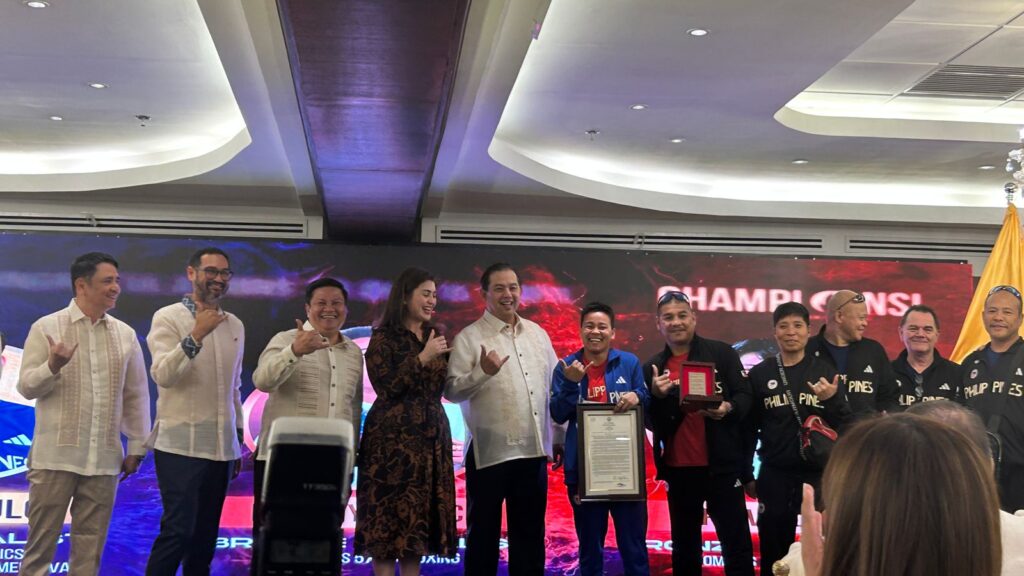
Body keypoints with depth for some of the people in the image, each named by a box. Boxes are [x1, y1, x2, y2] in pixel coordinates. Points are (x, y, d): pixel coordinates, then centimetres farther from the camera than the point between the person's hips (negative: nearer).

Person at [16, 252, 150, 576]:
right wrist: (52, 366, -22)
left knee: (90, 544, 9)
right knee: (42, 539, 5)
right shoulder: (46, 327, -1)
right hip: (55, 455, -3)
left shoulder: (125, 334, 7)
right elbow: (27, 387, -2)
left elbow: (136, 396, 10)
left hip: (104, 458, 3)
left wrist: (136, 448, 9)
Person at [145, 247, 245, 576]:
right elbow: (163, 375, -17)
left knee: (205, 535, 9)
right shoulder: (168, 318, -4)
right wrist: (195, 336, -27)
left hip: (221, 447, 5)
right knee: (178, 531, -9)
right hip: (180, 445, -5)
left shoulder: (235, 325, 12)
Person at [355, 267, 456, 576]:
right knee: (387, 517, -4)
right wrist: (422, 358, -18)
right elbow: (386, 388, -13)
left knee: (420, 517, 6)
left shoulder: (437, 335, 13)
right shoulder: (383, 338, -3)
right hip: (392, 437, -5)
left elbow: (449, 385, 15)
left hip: (431, 437, 5)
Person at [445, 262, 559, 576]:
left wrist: (561, 438, 14)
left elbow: (554, 388, 16)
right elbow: (451, 390, -12)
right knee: (484, 532, 6)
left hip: (534, 450, 5)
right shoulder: (469, 337, -5)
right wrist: (482, 372, -28)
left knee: (530, 532, 13)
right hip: (490, 451, -5)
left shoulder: (538, 334, 11)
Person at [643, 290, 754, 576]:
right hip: (678, 469, 3)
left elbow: (745, 395, -4)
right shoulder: (652, 368, 8)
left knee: (737, 545, 0)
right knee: (684, 548, 14)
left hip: (722, 465, -3)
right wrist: (656, 396, -12)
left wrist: (728, 408, -25)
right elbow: (649, 422, 8)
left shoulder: (721, 353, -1)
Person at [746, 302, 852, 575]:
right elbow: (749, 429, 5)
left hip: (819, 474, 0)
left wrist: (832, 399, -19)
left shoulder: (825, 371, 2)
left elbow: (847, 425, -1)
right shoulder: (759, 374, 2)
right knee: (774, 552, 7)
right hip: (774, 476, 0)